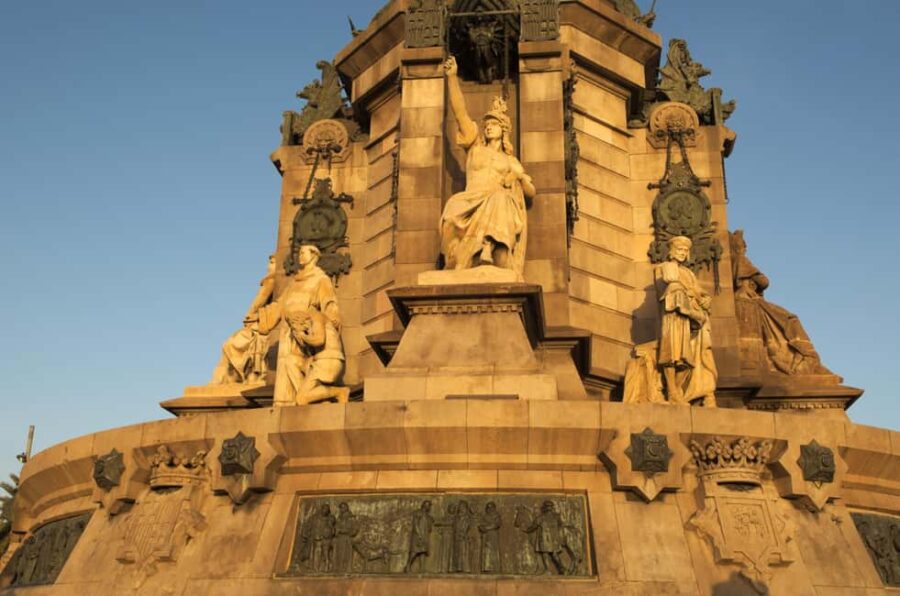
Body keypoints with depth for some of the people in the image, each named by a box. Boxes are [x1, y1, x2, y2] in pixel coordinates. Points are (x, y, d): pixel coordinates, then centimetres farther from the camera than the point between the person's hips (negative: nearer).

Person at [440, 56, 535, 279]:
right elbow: (460, 112, 15)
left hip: (502, 207, 0)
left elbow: (531, 193, 20)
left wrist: (520, 177, -1)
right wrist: (452, 77, 8)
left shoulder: (511, 161, 27)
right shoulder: (475, 148, 25)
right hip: (472, 206, 0)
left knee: (500, 202, -36)